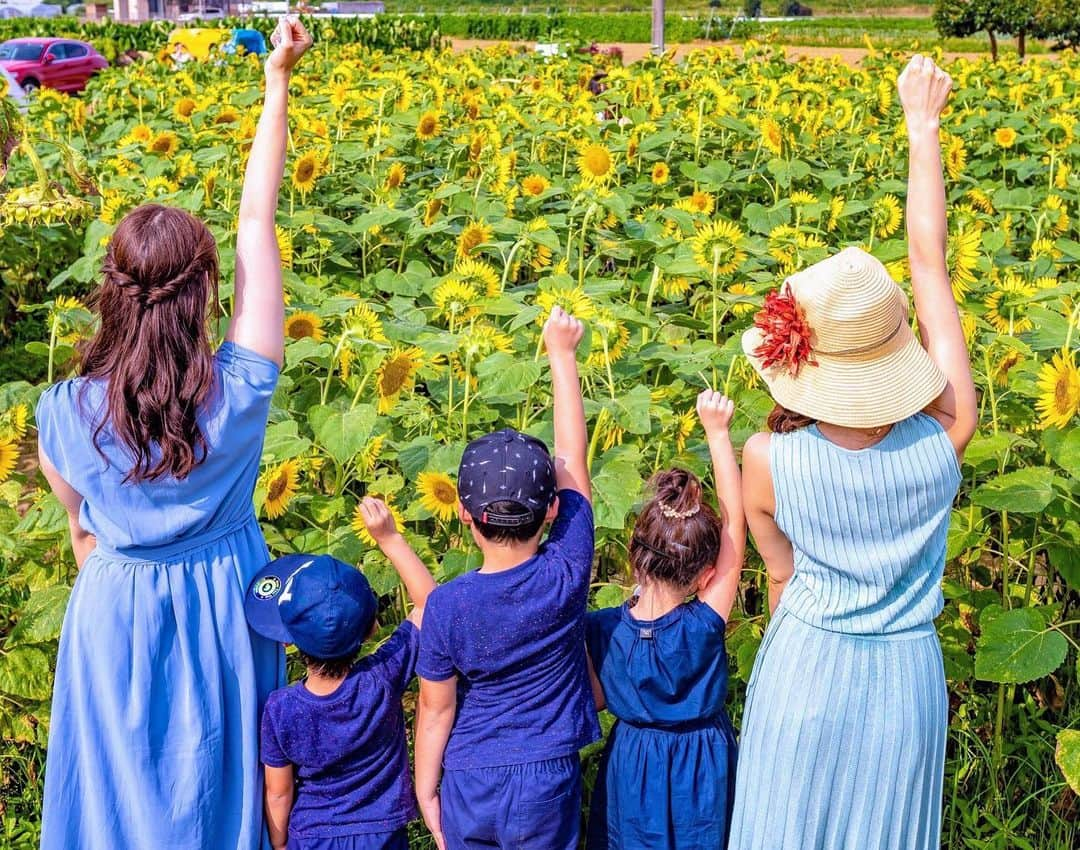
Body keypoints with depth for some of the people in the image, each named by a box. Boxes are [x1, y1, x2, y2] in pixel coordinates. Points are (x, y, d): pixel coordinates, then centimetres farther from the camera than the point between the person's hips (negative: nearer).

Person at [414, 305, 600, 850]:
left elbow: (436, 708, -7)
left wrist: (425, 791, 8)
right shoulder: (567, 574, -15)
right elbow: (571, 457, -6)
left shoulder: (447, 606, -16)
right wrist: (561, 353, 3)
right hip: (545, 783, 0)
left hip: (468, 785, 0)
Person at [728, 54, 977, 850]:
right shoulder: (948, 435, -19)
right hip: (909, 682, 2)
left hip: (803, 674, -2)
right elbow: (930, 267, -9)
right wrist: (923, 128, 2)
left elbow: (782, 577, -5)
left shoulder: (768, 462, -22)